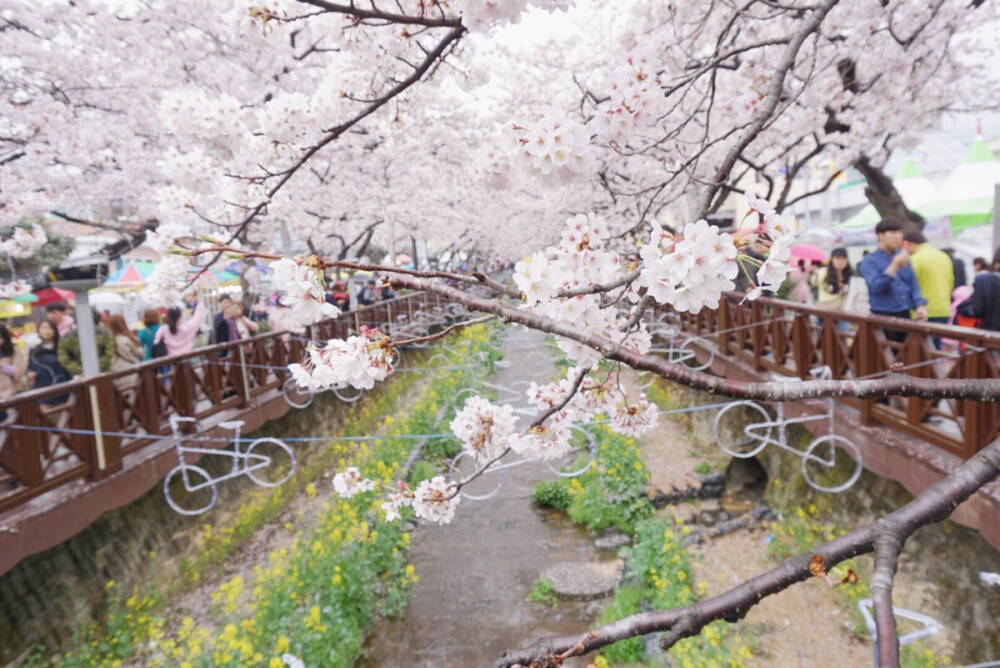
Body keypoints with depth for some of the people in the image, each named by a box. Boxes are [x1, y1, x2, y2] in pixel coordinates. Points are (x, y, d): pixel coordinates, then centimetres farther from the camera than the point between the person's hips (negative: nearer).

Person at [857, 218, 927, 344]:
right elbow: (875, 286, -20)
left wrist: (919, 306, 0)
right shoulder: (869, 261, -5)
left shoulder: (903, 258, 13)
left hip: (905, 316, 6)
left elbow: (914, 285, 16)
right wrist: (895, 266, -24)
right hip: (883, 318, -6)